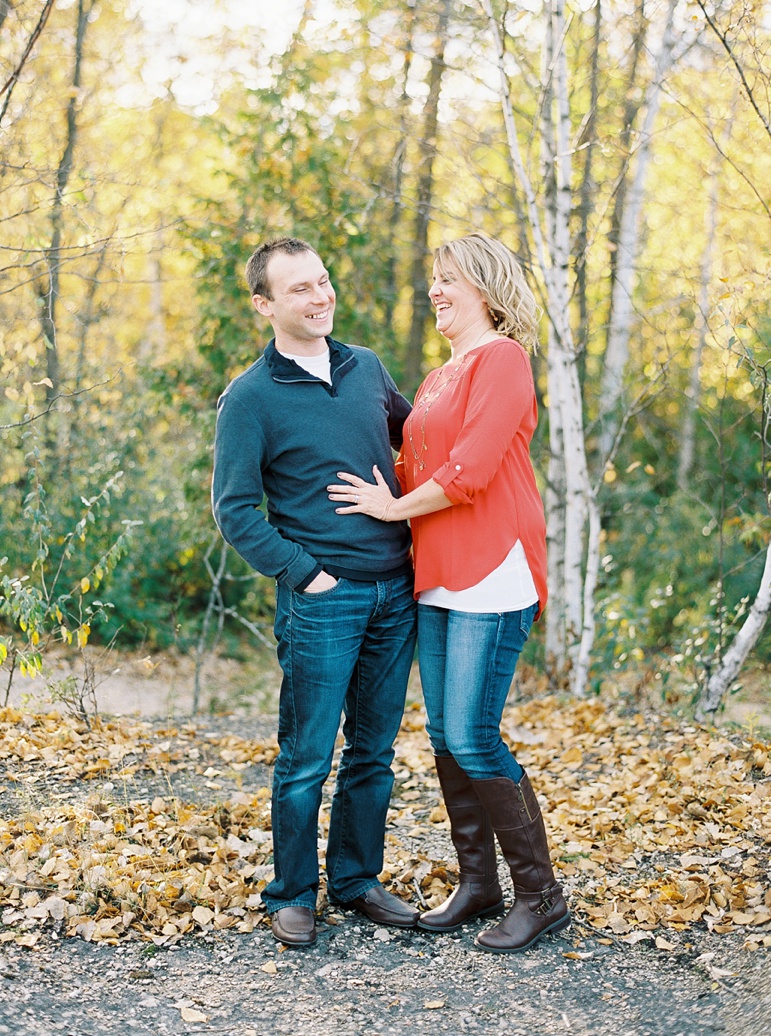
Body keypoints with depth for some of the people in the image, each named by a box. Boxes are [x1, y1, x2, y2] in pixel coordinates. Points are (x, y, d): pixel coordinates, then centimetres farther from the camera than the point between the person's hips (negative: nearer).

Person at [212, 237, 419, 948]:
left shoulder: (366, 367, 10)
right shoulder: (250, 399, -6)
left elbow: (413, 433, 26)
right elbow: (234, 509, -6)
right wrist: (306, 572, -12)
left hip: (395, 591, 5)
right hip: (323, 598, -5)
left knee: (374, 749, 12)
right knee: (307, 756, 0)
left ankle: (357, 879, 26)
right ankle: (292, 895, 16)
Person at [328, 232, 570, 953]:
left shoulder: (501, 358, -8)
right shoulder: (438, 380, 20)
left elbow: (470, 470, -17)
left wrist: (396, 508, -6)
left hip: (492, 575, -9)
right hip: (438, 579, 9)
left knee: (471, 738, -9)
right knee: (443, 736, 10)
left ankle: (542, 895, 5)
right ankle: (477, 884, 23)